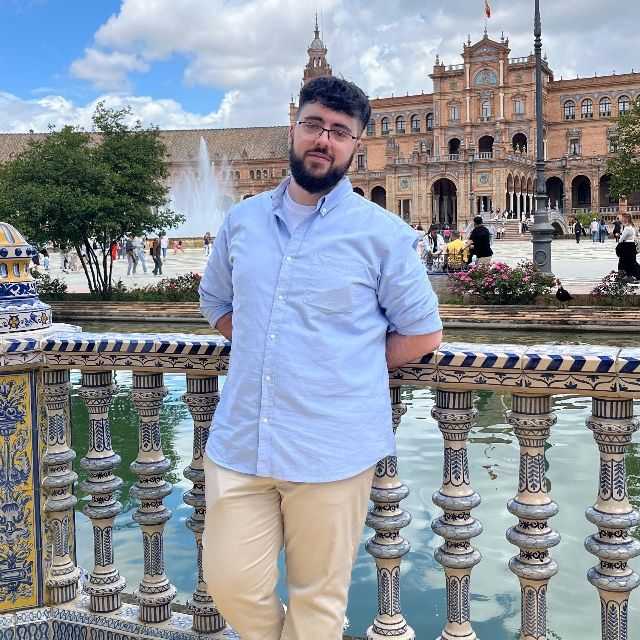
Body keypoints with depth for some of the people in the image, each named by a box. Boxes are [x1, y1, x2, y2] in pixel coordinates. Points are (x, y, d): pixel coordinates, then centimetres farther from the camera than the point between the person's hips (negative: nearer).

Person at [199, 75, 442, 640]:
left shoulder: (383, 234, -5)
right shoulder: (242, 220, 8)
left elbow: (422, 333, 1)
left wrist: (350, 371, -1)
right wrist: (265, 355, 9)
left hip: (332, 450, -3)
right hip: (239, 440, 4)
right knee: (230, 584, 11)